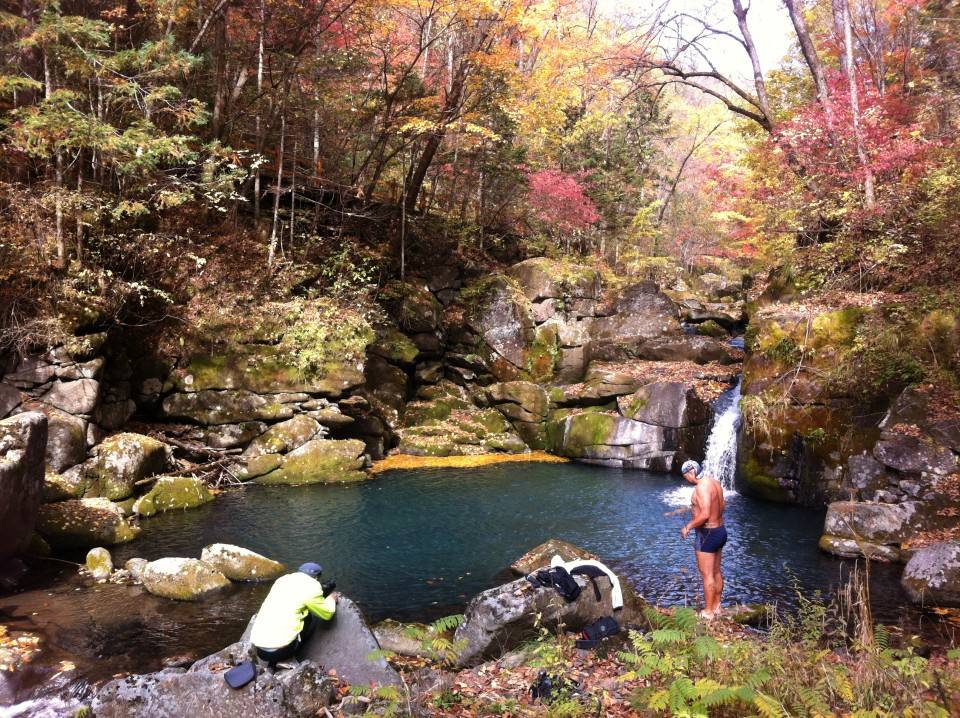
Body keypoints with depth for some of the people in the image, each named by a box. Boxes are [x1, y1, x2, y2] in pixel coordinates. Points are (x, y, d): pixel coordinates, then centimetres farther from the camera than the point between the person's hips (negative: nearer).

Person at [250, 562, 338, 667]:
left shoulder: (282, 579, 16)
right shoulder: (311, 586, -2)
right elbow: (327, 613, 11)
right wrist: (331, 598, 30)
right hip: (280, 650, -6)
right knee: (312, 617, 15)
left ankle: (274, 661, 11)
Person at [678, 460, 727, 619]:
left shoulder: (702, 487, -23)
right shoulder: (715, 482, 5)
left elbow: (705, 515, -29)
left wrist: (688, 527, -16)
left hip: (707, 534, -9)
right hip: (720, 530, 9)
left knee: (707, 575, 2)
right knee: (716, 572, 19)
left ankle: (708, 612, 11)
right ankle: (716, 606, 31)